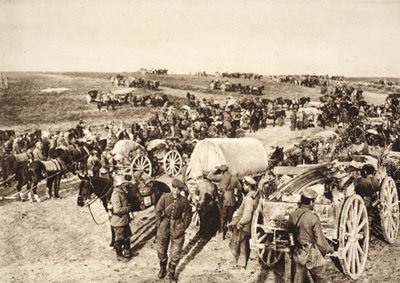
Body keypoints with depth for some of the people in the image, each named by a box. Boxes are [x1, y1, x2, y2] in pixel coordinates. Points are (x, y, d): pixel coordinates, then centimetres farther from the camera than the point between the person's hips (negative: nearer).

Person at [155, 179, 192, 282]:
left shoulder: (184, 201, -11)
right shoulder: (164, 197, -12)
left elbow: (188, 215, 1)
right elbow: (158, 211, -3)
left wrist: (183, 227, -2)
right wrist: (159, 225, -6)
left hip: (177, 225, -1)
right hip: (165, 223, 1)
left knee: (176, 252, 5)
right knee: (161, 249, 15)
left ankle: (171, 273, 27)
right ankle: (162, 268, 43)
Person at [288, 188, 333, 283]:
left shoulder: (292, 215, -8)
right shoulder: (314, 218, -24)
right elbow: (320, 241, -17)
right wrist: (329, 249, 0)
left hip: (298, 254, 5)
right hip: (312, 255, -5)